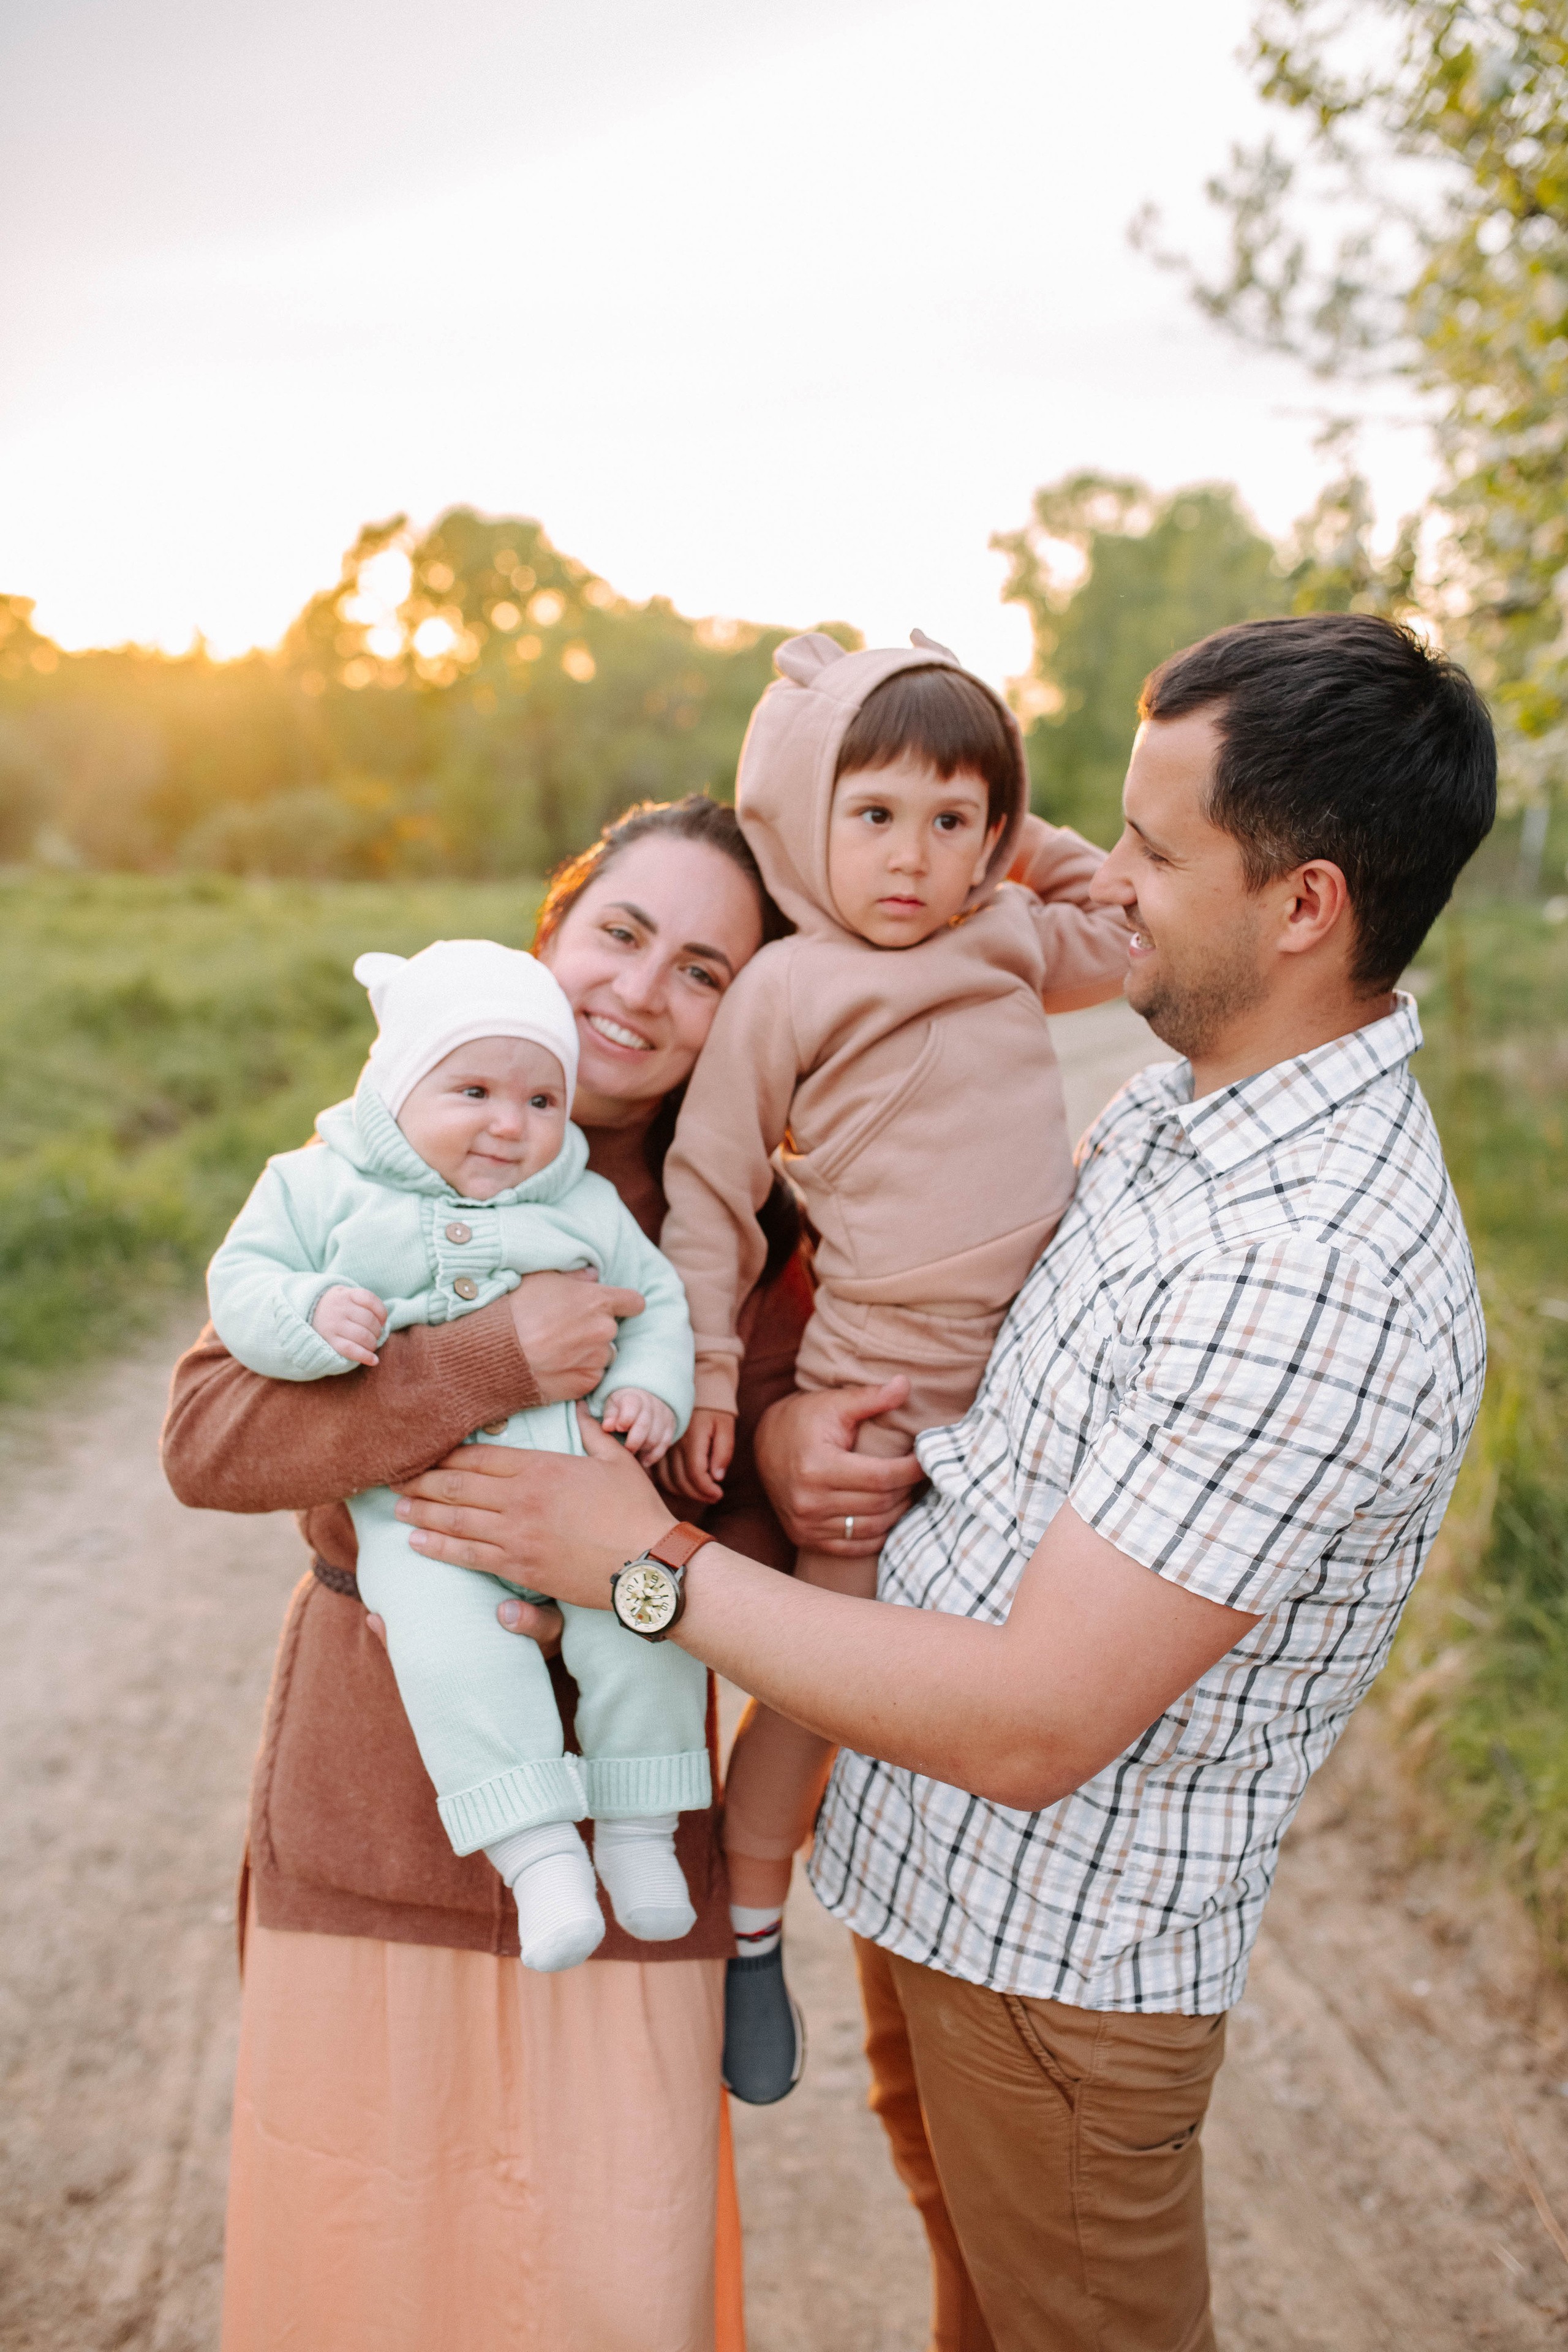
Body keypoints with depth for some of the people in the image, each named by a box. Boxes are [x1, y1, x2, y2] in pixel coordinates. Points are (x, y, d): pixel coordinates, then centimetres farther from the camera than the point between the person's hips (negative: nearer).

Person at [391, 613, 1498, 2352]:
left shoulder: (1315, 1284, -33)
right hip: (939, 1863, 8)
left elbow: (1030, 1727, -32)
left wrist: (649, 1565, -25)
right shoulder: (1182, 1101, -2)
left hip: (1059, 1947, -8)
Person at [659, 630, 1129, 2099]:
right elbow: (708, 1190, -5)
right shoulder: (784, 989, -8)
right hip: (872, 1390, -5)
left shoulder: (1007, 942, 8)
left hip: (1036, 1370, 6)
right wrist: (701, 1374, -10)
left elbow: (1122, 940, 27)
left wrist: (1030, 846, 13)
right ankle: (749, 1925, 24)